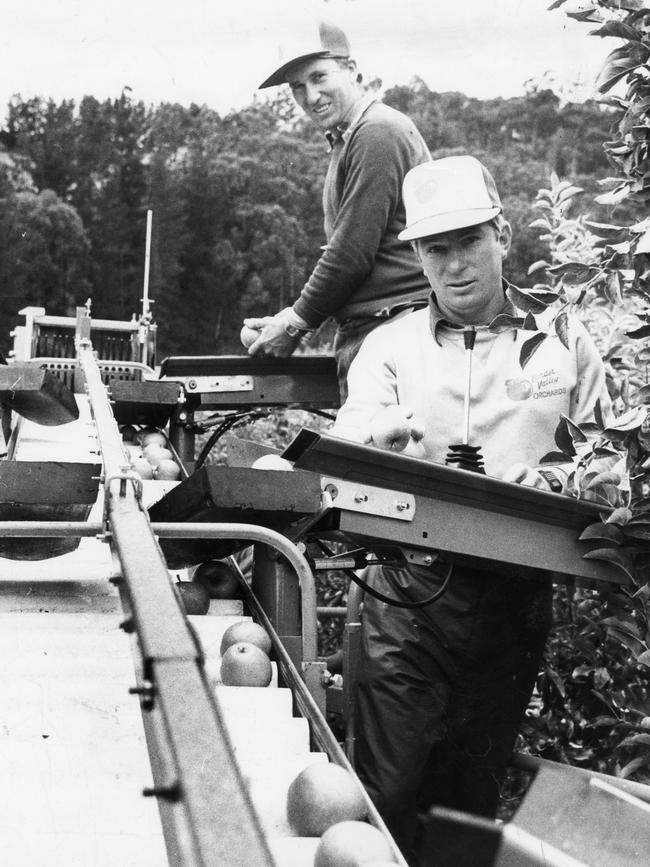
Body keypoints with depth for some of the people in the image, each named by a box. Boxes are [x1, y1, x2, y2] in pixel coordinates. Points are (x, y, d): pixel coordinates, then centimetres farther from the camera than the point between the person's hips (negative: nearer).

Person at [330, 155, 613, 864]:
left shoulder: (561, 339, 9)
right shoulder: (390, 346, 7)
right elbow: (344, 445, -7)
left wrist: (564, 482, -12)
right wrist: (378, 434, -31)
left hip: (516, 591, 1)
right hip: (412, 586, -1)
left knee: (473, 792, 11)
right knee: (388, 791, -3)